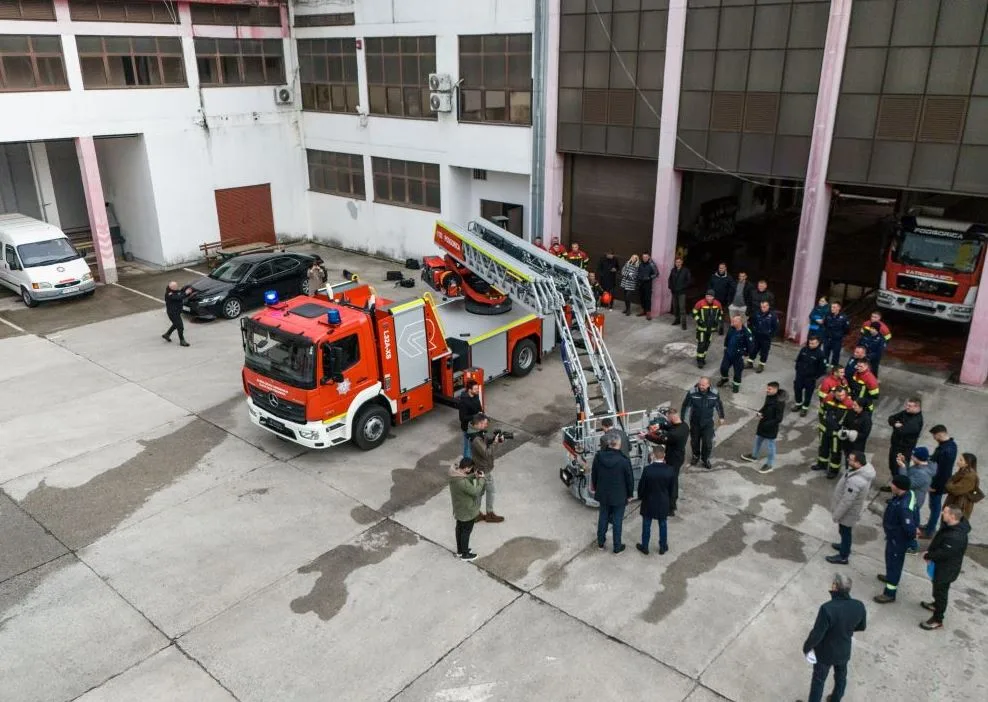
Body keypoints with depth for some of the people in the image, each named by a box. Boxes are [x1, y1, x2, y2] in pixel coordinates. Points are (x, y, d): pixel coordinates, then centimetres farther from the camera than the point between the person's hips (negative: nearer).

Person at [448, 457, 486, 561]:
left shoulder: (454, 472, -13)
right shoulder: (462, 482, -39)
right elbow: (476, 491, -27)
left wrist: (474, 476, -7)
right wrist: (481, 479, -16)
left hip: (458, 508, 8)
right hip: (467, 511, -8)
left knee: (459, 528, 25)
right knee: (466, 531, 13)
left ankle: (460, 550, 45)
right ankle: (465, 554, 32)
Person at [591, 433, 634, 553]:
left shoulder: (598, 456, -13)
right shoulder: (624, 461, -24)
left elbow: (594, 474, 1)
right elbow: (629, 479, -12)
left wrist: (595, 488, 18)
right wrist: (630, 494, 4)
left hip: (603, 494, 4)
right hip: (619, 496, -3)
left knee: (603, 518, 21)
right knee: (617, 521, 11)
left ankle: (600, 542, 36)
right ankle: (617, 547, 23)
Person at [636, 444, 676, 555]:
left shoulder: (647, 469, -24)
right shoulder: (670, 470, -15)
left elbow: (641, 486, -12)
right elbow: (671, 487, -2)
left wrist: (640, 497, 7)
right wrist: (669, 500, 14)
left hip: (649, 502, -2)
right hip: (664, 503, 2)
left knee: (646, 525, 16)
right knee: (662, 525, 19)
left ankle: (645, 547, 30)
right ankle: (663, 547, 33)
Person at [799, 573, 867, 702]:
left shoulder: (827, 608, -38)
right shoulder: (859, 606, -22)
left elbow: (816, 635, -28)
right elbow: (862, 627, -1)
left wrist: (806, 648, -9)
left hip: (825, 653, -4)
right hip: (844, 651, 5)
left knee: (818, 680, 20)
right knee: (841, 677, 31)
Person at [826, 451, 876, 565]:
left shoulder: (855, 481, -42)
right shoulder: (866, 468, -13)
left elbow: (846, 501, -31)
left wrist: (836, 515, -16)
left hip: (848, 512, -8)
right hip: (852, 508, 8)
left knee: (845, 532, 14)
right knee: (845, 531, 30)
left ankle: (843, 557, 34)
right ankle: (845, 546, 54)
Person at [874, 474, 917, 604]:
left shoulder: (903, 507, -40)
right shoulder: (907, 494, -10)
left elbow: (909, 528, -36)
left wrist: (912, 535, -14)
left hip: (898, 538, -9)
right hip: (894, 535, 9)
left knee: (894, 561, 6)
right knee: (891, 558, 30)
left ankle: (890, 593, 22)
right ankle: (891, 577, 55)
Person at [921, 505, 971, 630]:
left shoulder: (955, 537, -38)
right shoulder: (950, 525, -8)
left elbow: (942, 553, -30)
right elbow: (937, 540, 5)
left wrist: (927, 556, -15)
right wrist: (929, 551, -6)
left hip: (946, 569, -9)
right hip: (942, 565, 9)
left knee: (940, 591, 8)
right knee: (938, 587, 30)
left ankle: (937, 620, 24)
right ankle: (936, 604, 54)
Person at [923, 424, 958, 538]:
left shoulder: (946, 451, -32)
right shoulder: (950, 443, -1)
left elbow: (943, 471, -27)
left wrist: (935, 486, -19)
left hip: (938, 484, -9)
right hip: (941, 481, 9)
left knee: (935, 506, 6)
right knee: (934, 505, 22)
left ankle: (929, 531, 20)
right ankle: (930, 526, 38)